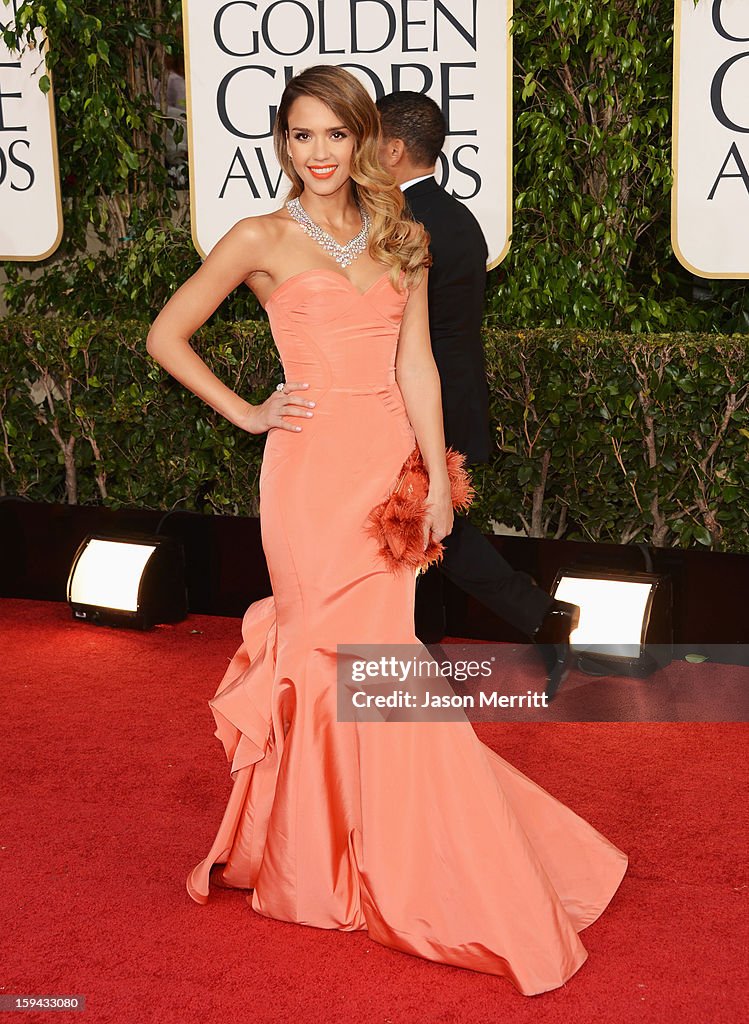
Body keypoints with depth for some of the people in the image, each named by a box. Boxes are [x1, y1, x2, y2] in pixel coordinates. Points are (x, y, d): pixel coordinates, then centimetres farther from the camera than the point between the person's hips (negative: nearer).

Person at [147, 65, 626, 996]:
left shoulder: (399, 237, 13)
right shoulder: (263, 240, 2)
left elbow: (416, 364, 7)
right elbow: (166, 336, 7)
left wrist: (436, 479, 0)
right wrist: (247, 413, 1)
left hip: (390, 464, 4)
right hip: (315, 467, -4)